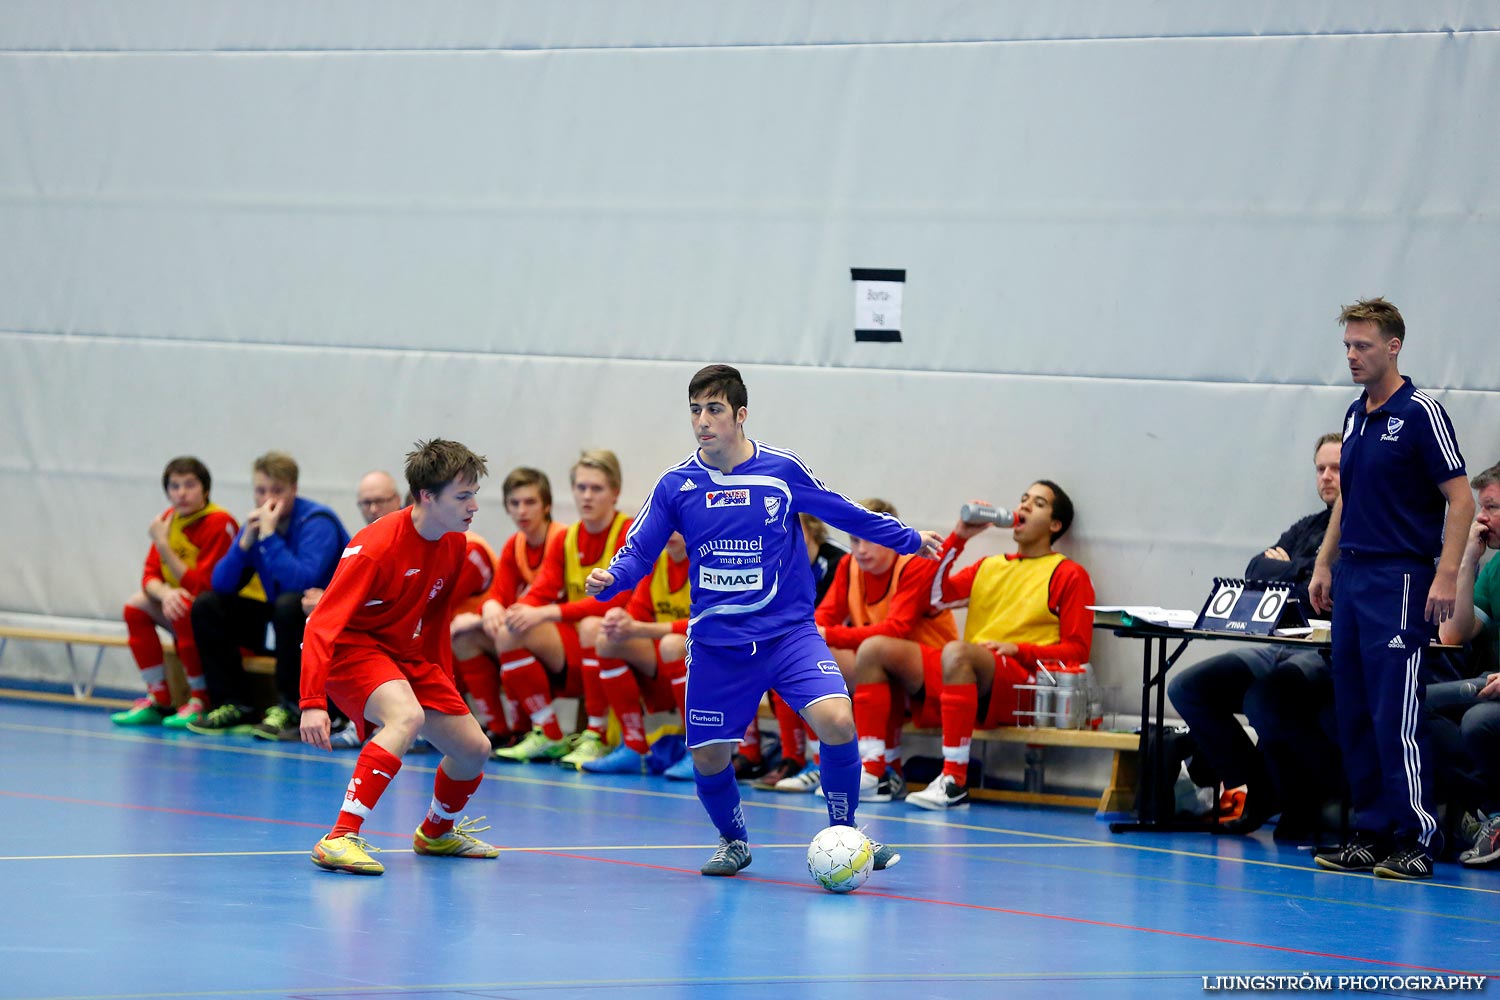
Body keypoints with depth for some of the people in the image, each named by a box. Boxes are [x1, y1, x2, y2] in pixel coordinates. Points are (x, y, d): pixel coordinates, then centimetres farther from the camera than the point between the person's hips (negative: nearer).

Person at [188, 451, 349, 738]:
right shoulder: (256, 523, 3)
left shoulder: (316, 522, -17)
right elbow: (221, 585, -2)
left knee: (289, 604, -38)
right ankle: (234, 706, -6)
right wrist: (245, 542, -16)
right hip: (281, 621, 7)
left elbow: (304, 580, -33)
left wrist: (268, 537, -30)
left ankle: (289, 708, -24)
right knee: (206, 606, -3)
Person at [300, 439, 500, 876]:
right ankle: (340, 839, -40)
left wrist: (443, 684, 20)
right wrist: (313, 702, -40)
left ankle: (437, 832, 37)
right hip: (350, 645, -8)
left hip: (404, 651, 8)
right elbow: (322, 623, -30)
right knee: (407, 715, -37)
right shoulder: (377, 546, -27)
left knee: (474, 749, 6)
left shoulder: (453, 544, -2)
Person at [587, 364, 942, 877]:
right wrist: (609, 579, -18)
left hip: (789, 631, -1)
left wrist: (909, 538, 16)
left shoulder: (782, 469, -4)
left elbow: (844, 513, 10)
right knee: (708, 757, 2)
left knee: (836, 722, -22)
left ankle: (843, 833, 0)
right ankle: (733, 840, 33)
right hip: (716, 643, 2)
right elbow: (639, 551, 2)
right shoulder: (676, 485, -2)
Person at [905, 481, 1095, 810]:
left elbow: (1076, 650, 2)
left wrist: (1016, 649, -10)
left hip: (1019, 690, -6)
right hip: (965, 674, 6)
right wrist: (959, 537, 10)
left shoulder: (1069, 575, 10)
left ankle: (954, 782, -41)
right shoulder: (989, 567, 27)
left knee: (957, 651, -38)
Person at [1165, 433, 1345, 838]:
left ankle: (1317, 800, -12)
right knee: (1186, 687, -6)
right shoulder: (1307, 528, 25)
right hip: (1277, 645, 9)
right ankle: (1258, 791, 1)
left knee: (1263, 698, -36)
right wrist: (1300, 573, -1)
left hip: (1328, 654, -9)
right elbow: (1256, 570, 15)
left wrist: (1288, 570, 1)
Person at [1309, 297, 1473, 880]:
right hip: (1352, 578, 8)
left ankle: (1415, 841, -7)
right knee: (1354, 716, 7)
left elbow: (1460, 498, -11)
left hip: (1400, 580, -8)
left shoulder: (1420, 414, -8)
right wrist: (1325, 565, 18)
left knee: (1395, 717, -11)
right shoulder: (1356, 416, 15)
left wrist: (1447, 576, -19)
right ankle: (1371, 834, 12)